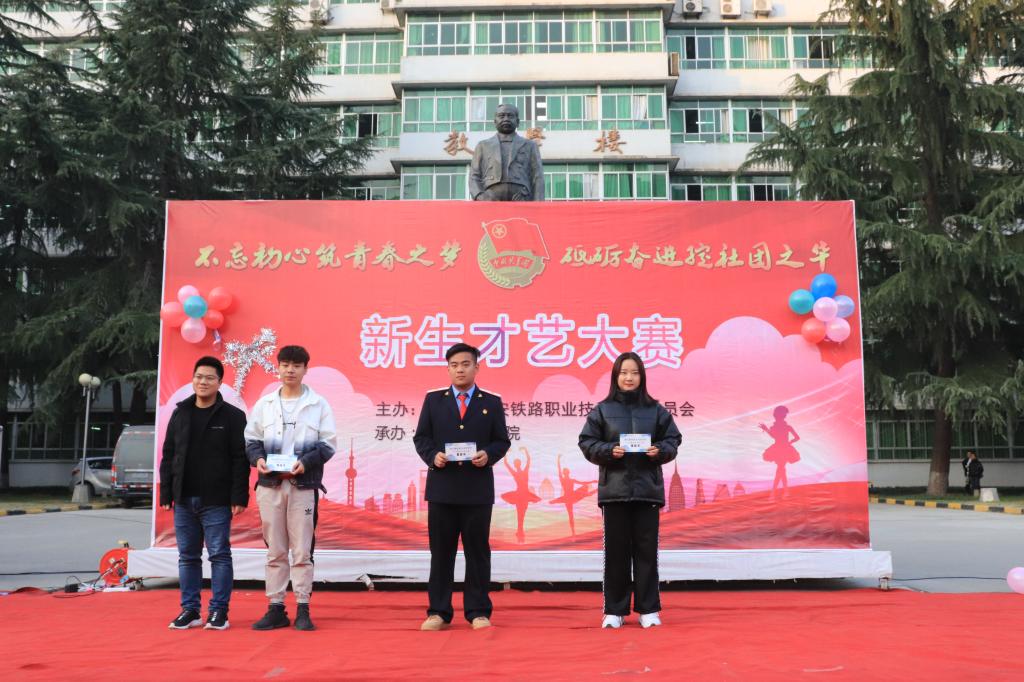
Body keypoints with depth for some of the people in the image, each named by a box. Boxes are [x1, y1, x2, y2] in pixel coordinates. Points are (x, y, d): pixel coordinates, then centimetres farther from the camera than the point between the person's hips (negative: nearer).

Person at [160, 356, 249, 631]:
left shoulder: (232, 416, -3)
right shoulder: (180, 414, 10)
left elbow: (240, 460, -7)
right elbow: (168, 456, 12)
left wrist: (239, 497, -13)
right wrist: (166, 494, 6)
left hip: (217, 501, -4)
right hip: (184, 500, 5)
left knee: (219, 555, 0)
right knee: (187, 556, 10)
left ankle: (219, 610, 9)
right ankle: (189, 610, 19)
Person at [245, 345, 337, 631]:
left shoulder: (319, 404, 3)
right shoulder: (264, 404, 10)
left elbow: (327, 445, 1)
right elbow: (251, 439, 13)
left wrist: (305, 462, -15)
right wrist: (258, 458, -8)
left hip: (304, 484, -2)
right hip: (270, 483, 2)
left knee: (302, 550, 0)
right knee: (275, 549, 8)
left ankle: (303, 610, 8)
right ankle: (276, 608, 15)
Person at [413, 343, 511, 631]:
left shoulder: (492, 402, 7)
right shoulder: (433, 400, 9)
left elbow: (502, 441, 5)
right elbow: (421, 437, 7)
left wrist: (488, 455, -14)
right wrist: (432, 456, -12)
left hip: (478, 488, 0)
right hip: (442, 487, 1)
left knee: (477, 551, 5)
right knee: (441, 552, 5)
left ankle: (478, 612, 13)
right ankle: (438, 612, 13)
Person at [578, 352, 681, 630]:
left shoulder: (655, 409, 6)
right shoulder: (602, 409, 2)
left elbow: (672, 439, 8)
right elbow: (587, 443, 2)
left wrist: (660, 450, -12)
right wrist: (609, 451, -15)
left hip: (648, 489, 1)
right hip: (614, 489, -1)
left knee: (646, 550, 5)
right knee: (616, 551, 4)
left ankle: (649, 609, 16)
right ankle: (614, 610, 14)